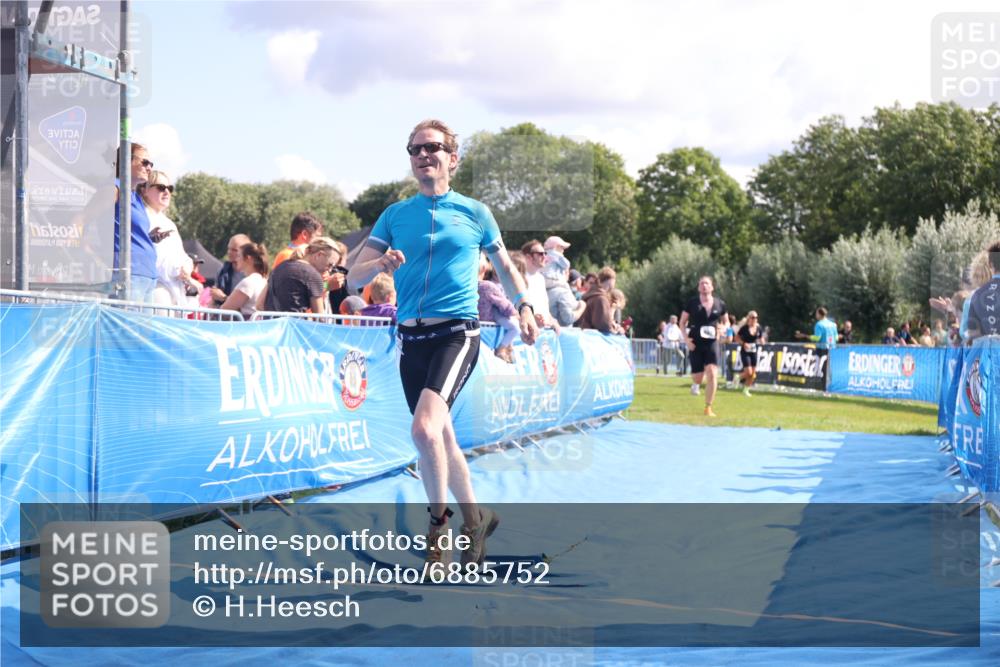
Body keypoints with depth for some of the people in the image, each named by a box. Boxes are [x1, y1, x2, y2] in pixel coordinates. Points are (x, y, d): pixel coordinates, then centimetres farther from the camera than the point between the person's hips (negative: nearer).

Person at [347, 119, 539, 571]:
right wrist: (380, 264, -16)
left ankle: (439, 521, -6)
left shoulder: (474, 212, 6)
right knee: (439, 437, 11)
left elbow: (504, 265, 21)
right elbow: (353, 279, 5)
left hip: (457, 333, -4)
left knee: (425, 428, -24)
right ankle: (474, 517, 30)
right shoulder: (394, 215, 9)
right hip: (411, 337, 4)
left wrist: (524, 306, 9)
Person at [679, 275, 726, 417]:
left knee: (712, 374, -16)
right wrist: (686, 338, -7)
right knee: (698, 378, 2)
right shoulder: (692, 302, -1)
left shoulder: (720, 304, 4)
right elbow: (682, 322, 6)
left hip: (712, 343, 1)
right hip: (695, 343, -1)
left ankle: (708, 408, -7)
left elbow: (725, 322, 18)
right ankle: (695, 384, 43)